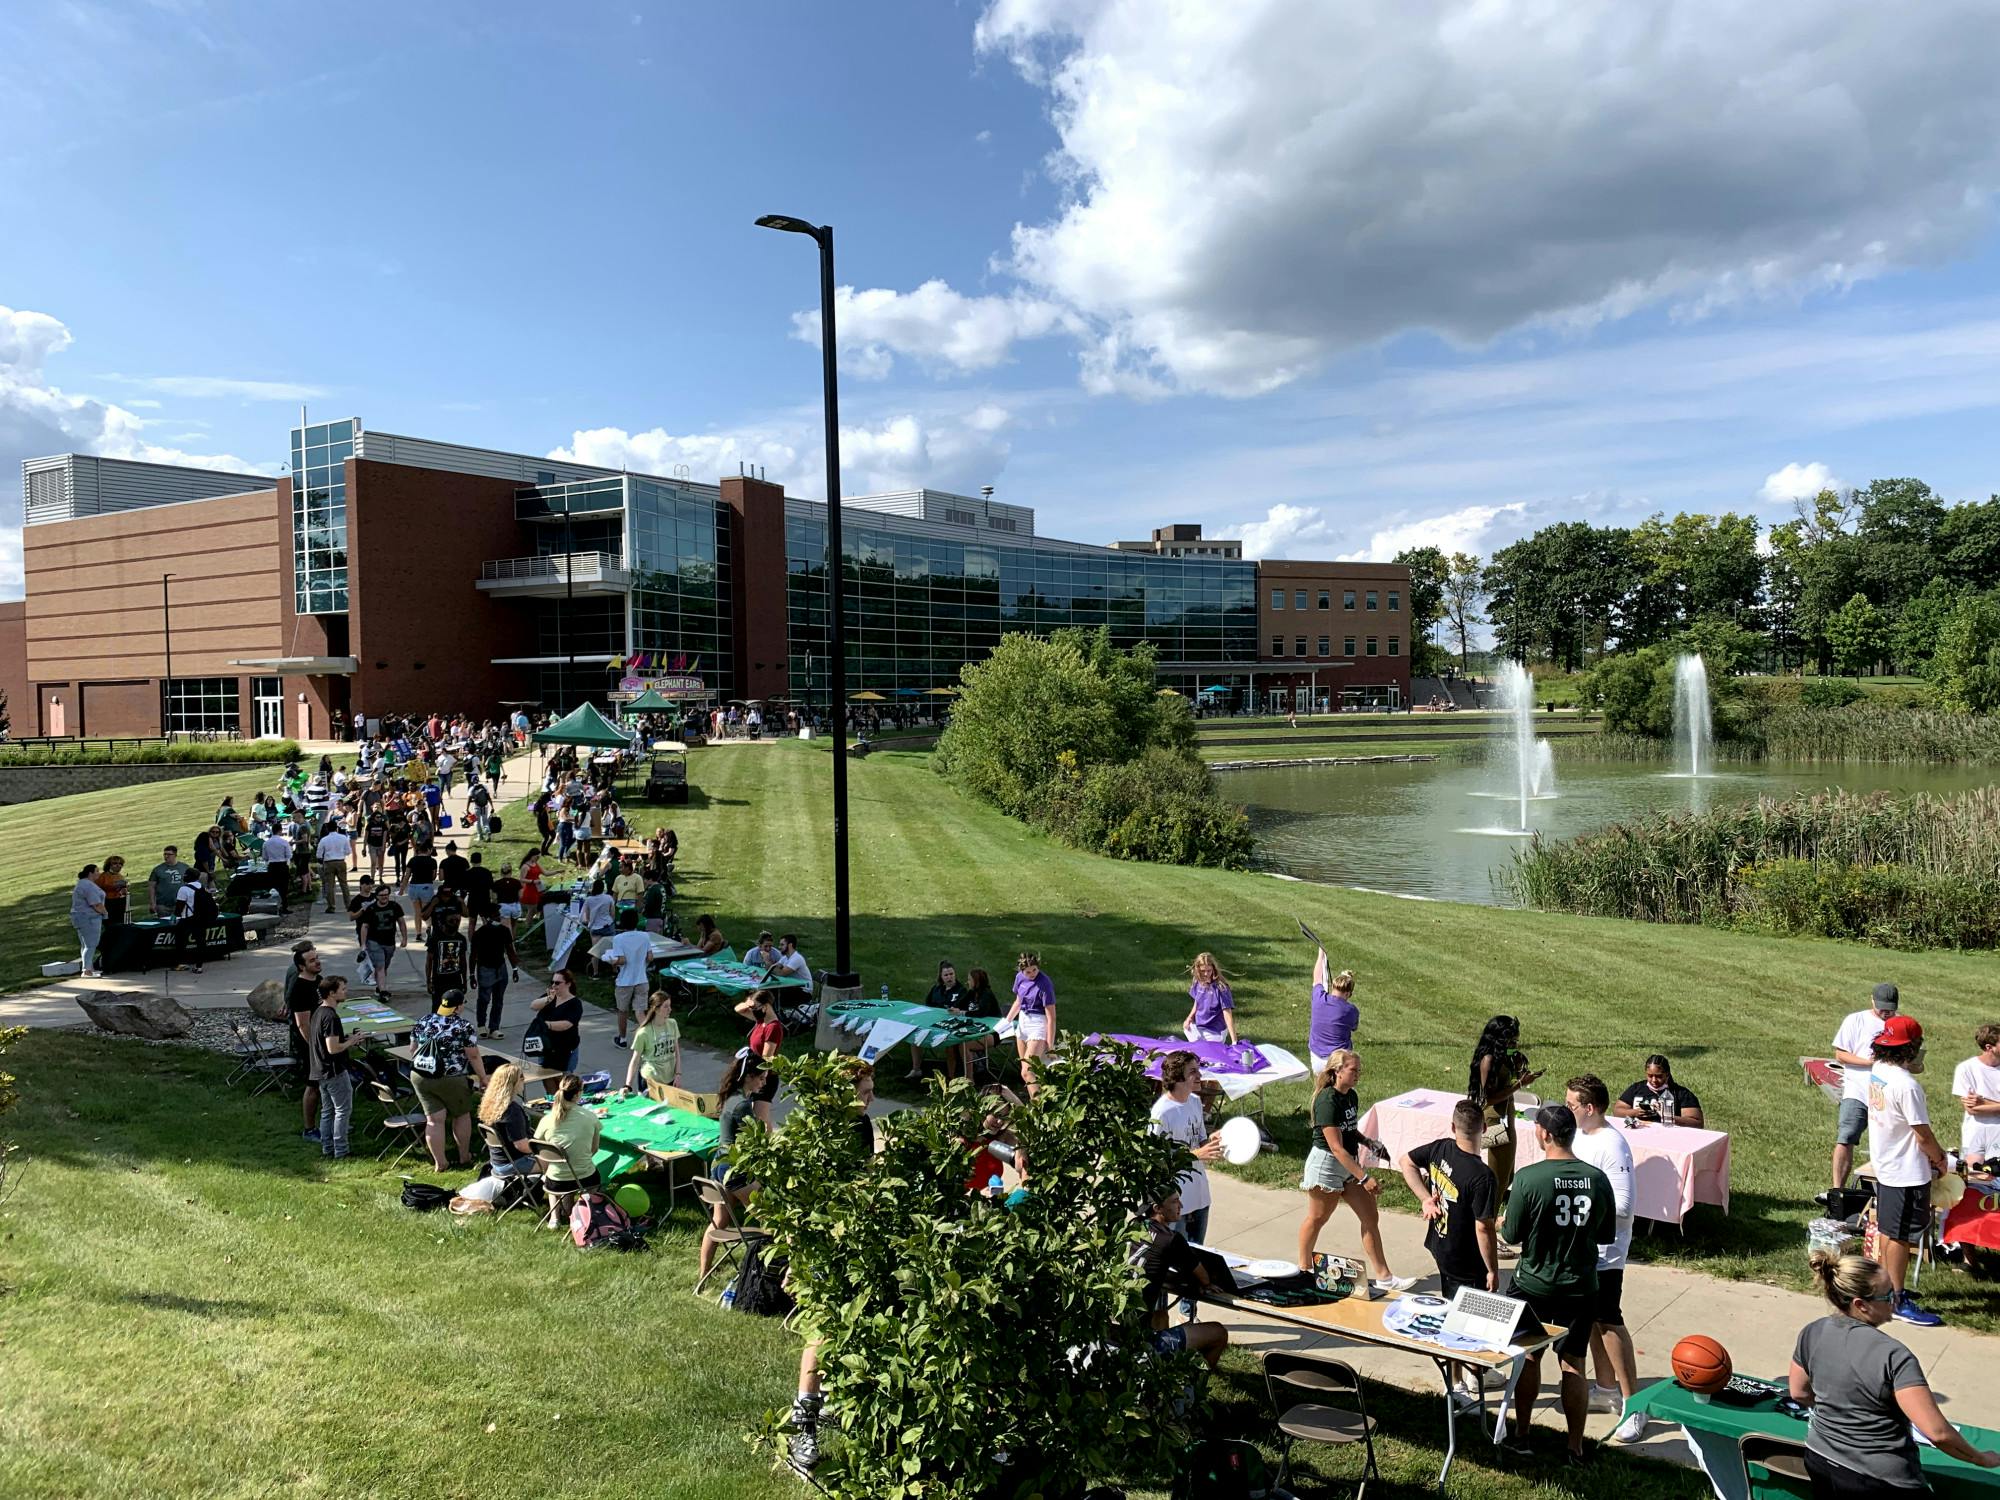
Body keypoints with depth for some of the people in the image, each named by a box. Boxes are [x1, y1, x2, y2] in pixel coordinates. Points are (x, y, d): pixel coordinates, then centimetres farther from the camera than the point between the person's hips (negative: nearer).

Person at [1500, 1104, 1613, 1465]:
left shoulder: (1529, 1178, -20)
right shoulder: (1597, 1179, -8)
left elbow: (1511, 1235, -12)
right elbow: (1606, 1234, 4)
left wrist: (1501, 1224, 9)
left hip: (1534, 1285, -2)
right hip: (1580, 1286, 2)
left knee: (1529, 1357, 15)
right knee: (1573, 1365, 11)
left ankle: (1521, 1435, 27)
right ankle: (1576, 1448, 18)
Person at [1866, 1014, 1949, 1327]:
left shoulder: (1877, 1072, 0)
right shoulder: (1907, 1086, -27)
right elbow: (1923, 1136, -20)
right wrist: (1941, 1160, 0)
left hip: (1884, 1165, 9)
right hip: (1907, 1172, -9)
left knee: (1887, 1230, 20)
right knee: (1900, 1236, 2)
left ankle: (1889, 1287, 34)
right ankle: (1898, 1302, 12)